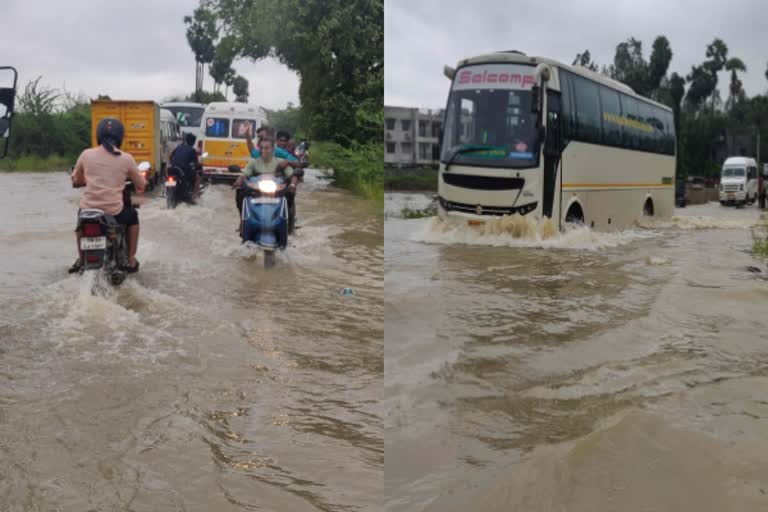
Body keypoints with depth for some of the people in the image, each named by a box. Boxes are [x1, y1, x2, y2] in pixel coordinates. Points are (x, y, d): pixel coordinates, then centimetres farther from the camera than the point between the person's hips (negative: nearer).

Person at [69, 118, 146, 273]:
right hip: (114, 212, -2)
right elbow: (141, 186, 7)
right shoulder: (126, 159, -4)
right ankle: (131, 260, 28)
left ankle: (81, 259, 40)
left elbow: (76, 181, 15)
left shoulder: (86, 154, 1)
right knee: (132, 215, 31)